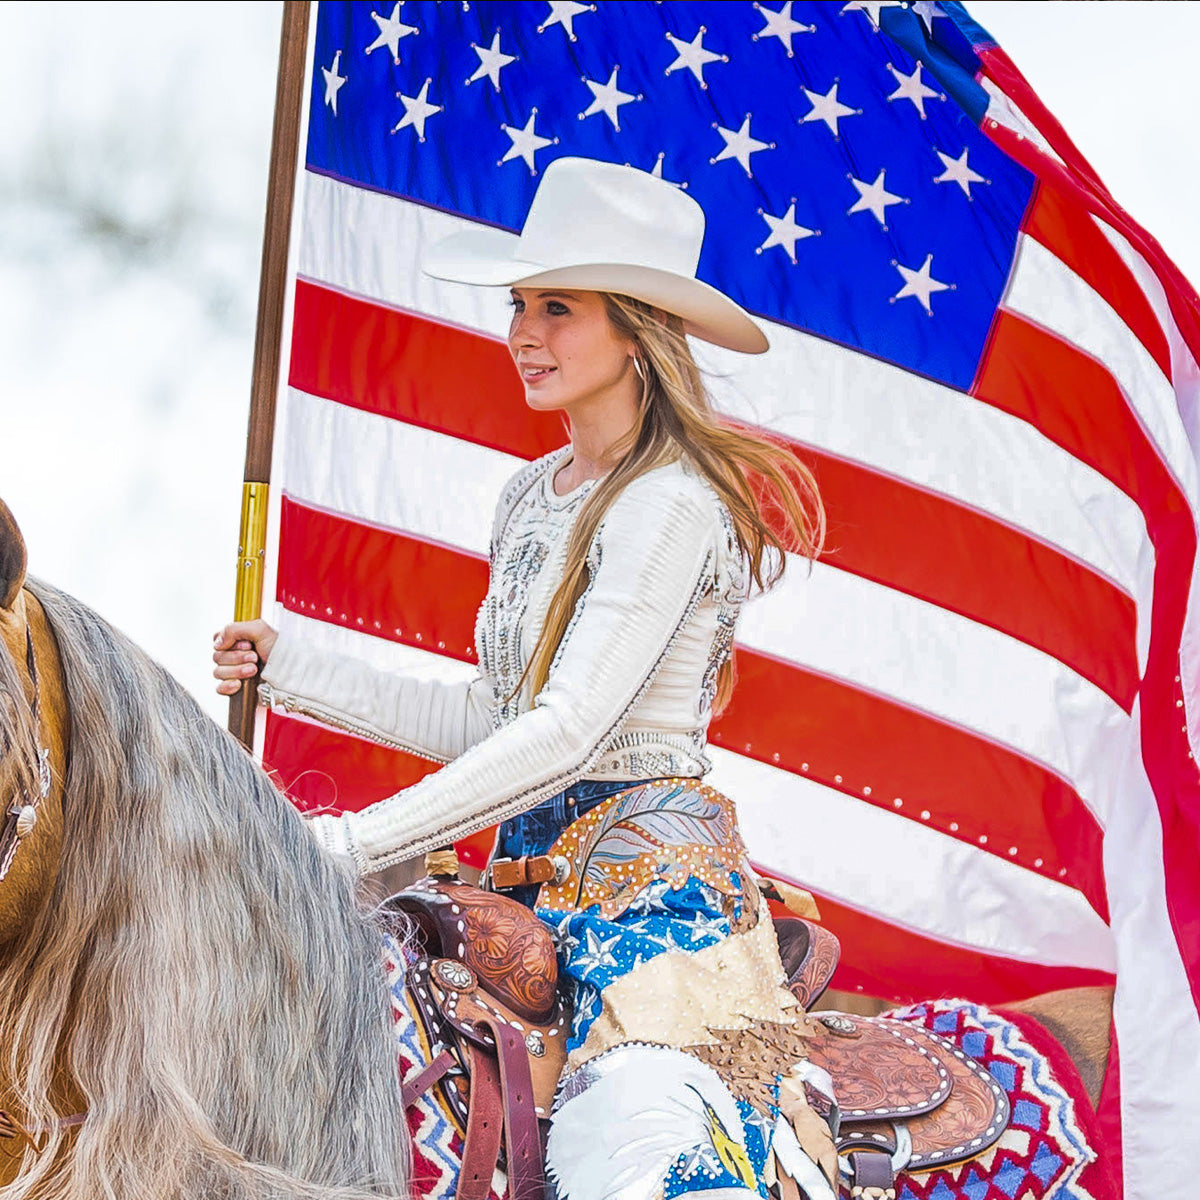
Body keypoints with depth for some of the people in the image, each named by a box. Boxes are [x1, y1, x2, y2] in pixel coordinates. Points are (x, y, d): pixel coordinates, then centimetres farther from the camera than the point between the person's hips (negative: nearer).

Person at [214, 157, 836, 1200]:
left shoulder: (672, 506, -12)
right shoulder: (532, 497, 16)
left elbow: (564, 734, -19)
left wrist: (346, 843, -19)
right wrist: (289, 669, 17)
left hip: (654, 878, -8)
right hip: (531, 869, 8)